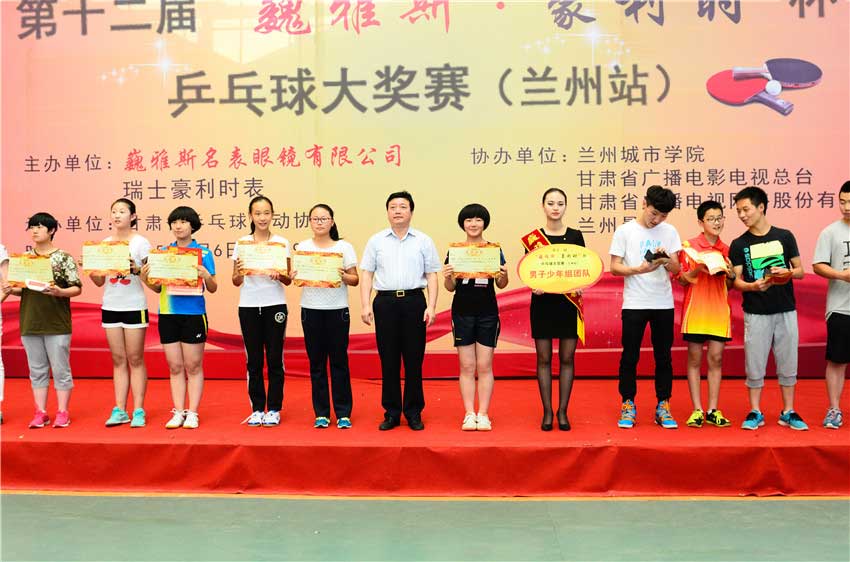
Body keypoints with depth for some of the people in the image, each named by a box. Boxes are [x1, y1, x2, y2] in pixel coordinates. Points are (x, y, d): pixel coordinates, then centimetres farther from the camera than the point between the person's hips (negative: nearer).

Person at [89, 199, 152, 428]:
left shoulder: (141, 243, -3)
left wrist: (136, 269, -24)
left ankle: (138, 410, 5)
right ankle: (119, 410, 11)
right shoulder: (104, 243, 9)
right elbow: (100, 281, 11)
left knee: (135, 359, 0)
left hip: (134, 306, -4)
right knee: (118, 359, 7)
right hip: (110, 306, 4)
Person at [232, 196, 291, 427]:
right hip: (248, 306, 1)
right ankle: (257, 409, 15)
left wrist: (279, 275, -20)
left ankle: (273, 409, 12)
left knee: (274, 358, 1)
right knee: (254, 359, 5)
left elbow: (288, 280, 2)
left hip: (275, 305, -1)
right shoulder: (241, 243, 5)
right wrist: (238, 272, -17)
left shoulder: (281, 243, 2)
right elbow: (235, 282, 5)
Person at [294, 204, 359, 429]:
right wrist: (295, 276, -15)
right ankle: (321, 413, 14)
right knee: (316, 362, 5)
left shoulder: (344, 247, 3)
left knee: (339, 360, 1)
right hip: (311, 309, 1)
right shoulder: (302, 247, 7)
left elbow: (355, 280, 1)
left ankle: (343, 412, 10)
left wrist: (343, 276, -18)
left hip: (337, 309, -1)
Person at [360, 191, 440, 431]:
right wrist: (365, 305, -2)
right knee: (388, 359, 3)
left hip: (414, 301, -1)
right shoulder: (376, 241, 10)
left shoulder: (424, 241, 8)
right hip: (385, 302, 1)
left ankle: (413, 412, 12)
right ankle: (391, 412, 13)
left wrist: (431, 306, -4)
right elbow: (367, 275, 9)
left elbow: (431, 275, 7)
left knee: (414, 359, 1)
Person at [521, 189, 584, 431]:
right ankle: (547, 412, 12)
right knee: (544, 359, 3)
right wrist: (534, 286, -17)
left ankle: (562, 412, 13)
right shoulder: (532, 238, 2)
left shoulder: (575, 236, 5)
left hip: (569, 302, 1)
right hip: (543, 302, -1)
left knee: (567, 358, 3)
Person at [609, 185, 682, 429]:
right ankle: (627, 406, 12)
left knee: (663, 356, 7)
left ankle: (663, 407, 16)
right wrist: (639, 269, -20)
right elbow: (614, 267, -4)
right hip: (634, 304, -2)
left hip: (663, 304, 2)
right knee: (630, 356, 2)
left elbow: (676, 269, 3)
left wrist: (666, 260, -18)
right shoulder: (625, 231, -1)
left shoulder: (669, 231, 6)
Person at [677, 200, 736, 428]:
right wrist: (697, 270, -17)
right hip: (695, 311, -3)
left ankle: (713, 411, 10)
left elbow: (730, 286, 16)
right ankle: (697, 410, 8)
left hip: (719, 312, 3)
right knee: (694, 359, 2)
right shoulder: (689, 246, -1)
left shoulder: (727, 250, 10)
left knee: (716, 359, 3)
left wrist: (731, 276, -5)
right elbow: (681, 280, 0)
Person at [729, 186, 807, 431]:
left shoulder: (785, 237, 3)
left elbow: (800, 271, 7)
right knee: (754, 364, 2)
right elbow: (736, 281, -3)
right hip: (755, 313, -1)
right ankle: (755, 413, 14)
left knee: (788, 363, 7)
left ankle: (788, 412, 20)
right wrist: (754, 286, -23)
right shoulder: (738, 245, 1)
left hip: (786, 311, 1)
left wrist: (787, 272, -15)